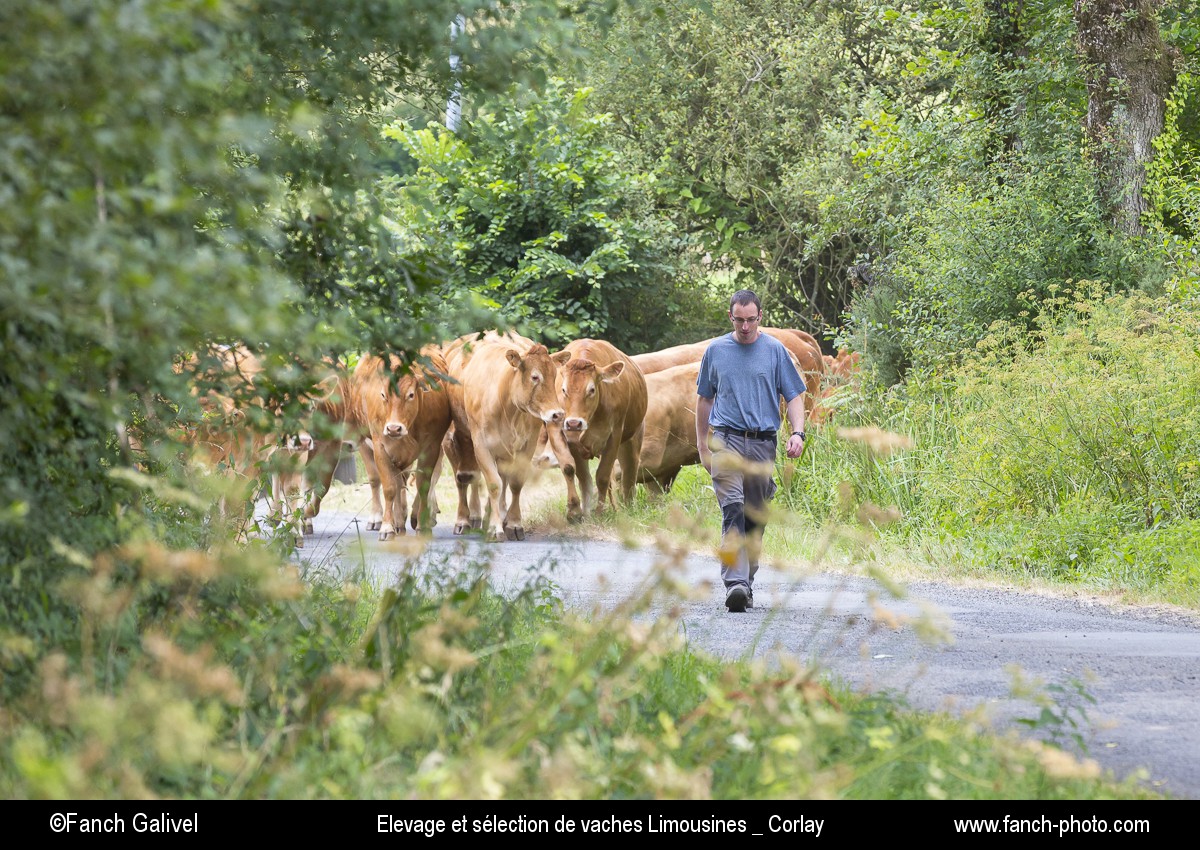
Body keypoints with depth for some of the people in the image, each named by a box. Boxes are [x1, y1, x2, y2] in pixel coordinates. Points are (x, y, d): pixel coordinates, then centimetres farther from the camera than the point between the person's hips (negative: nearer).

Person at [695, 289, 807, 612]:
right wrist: (702, 444, 19)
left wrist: (798, 432, -8)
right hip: (726, 439, -1)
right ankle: (735, 582, -28)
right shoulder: (716, 350, 10)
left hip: (763, 443, 1)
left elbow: (794, 395, 8)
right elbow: (704, 399, 19)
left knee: (756, 518, 5)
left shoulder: (775, 350, 7)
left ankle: (747, 583, 17)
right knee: (732, 510, -17)